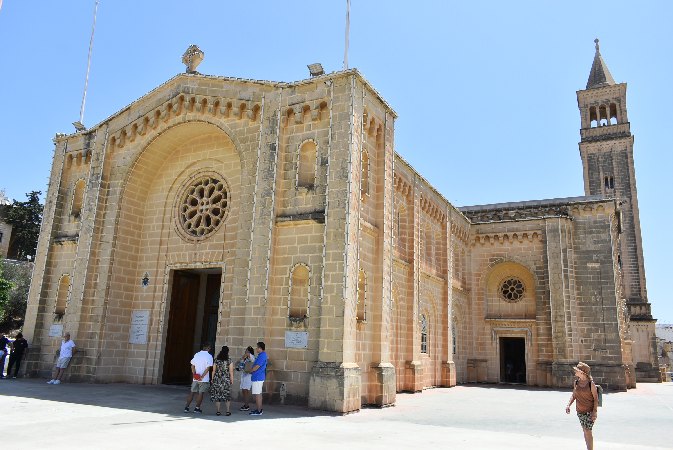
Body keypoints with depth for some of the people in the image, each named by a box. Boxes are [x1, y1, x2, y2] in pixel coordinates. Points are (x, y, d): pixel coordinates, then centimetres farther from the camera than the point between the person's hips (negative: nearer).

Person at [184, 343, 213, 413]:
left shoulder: (196, 354, 8)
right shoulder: (209, 356, -8)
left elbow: (192, 366, 5)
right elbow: (208, 368, -15)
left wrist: (194, 374, -3)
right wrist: (202, 376, -14)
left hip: (195, 378, 4)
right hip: (204, 379, -4)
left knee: (192, 392, 12)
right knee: (200, 393, 4)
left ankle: (186, 407, 13)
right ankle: (197, 408, 8)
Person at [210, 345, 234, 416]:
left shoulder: (216, 360, 0)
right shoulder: (229, 361, -5)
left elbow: (214, 370, 3)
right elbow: (231, 371, -5)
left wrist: (212, 379, 12)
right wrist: (232, 380, 3)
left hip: (217, 379, 1)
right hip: (226, 380, -1)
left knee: (217, 395, 7)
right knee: (227, 395, 8)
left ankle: (218, 411, 8)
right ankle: (228, 411, 8)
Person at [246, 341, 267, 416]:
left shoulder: (261, 356, -18)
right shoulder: (263, 355, 14)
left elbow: (256, 367, -21)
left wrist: (249, 371, -6)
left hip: (257, 377, -11)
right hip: (260, 377, 11)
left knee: (257, 394, -6)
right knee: (259, 394, 16)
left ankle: (259, 411, -2)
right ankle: (260, 409, 23)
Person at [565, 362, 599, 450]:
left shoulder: (591, 384, -13)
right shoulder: (576, 382, 2)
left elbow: (596, 398, -10)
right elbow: (573, 395, 12)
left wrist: (595, 411, -16)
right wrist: (568, 405, 0)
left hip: (590, 411, -5)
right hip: (580, 411, 5)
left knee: (588, 431, -8)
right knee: (585, 431, 14)